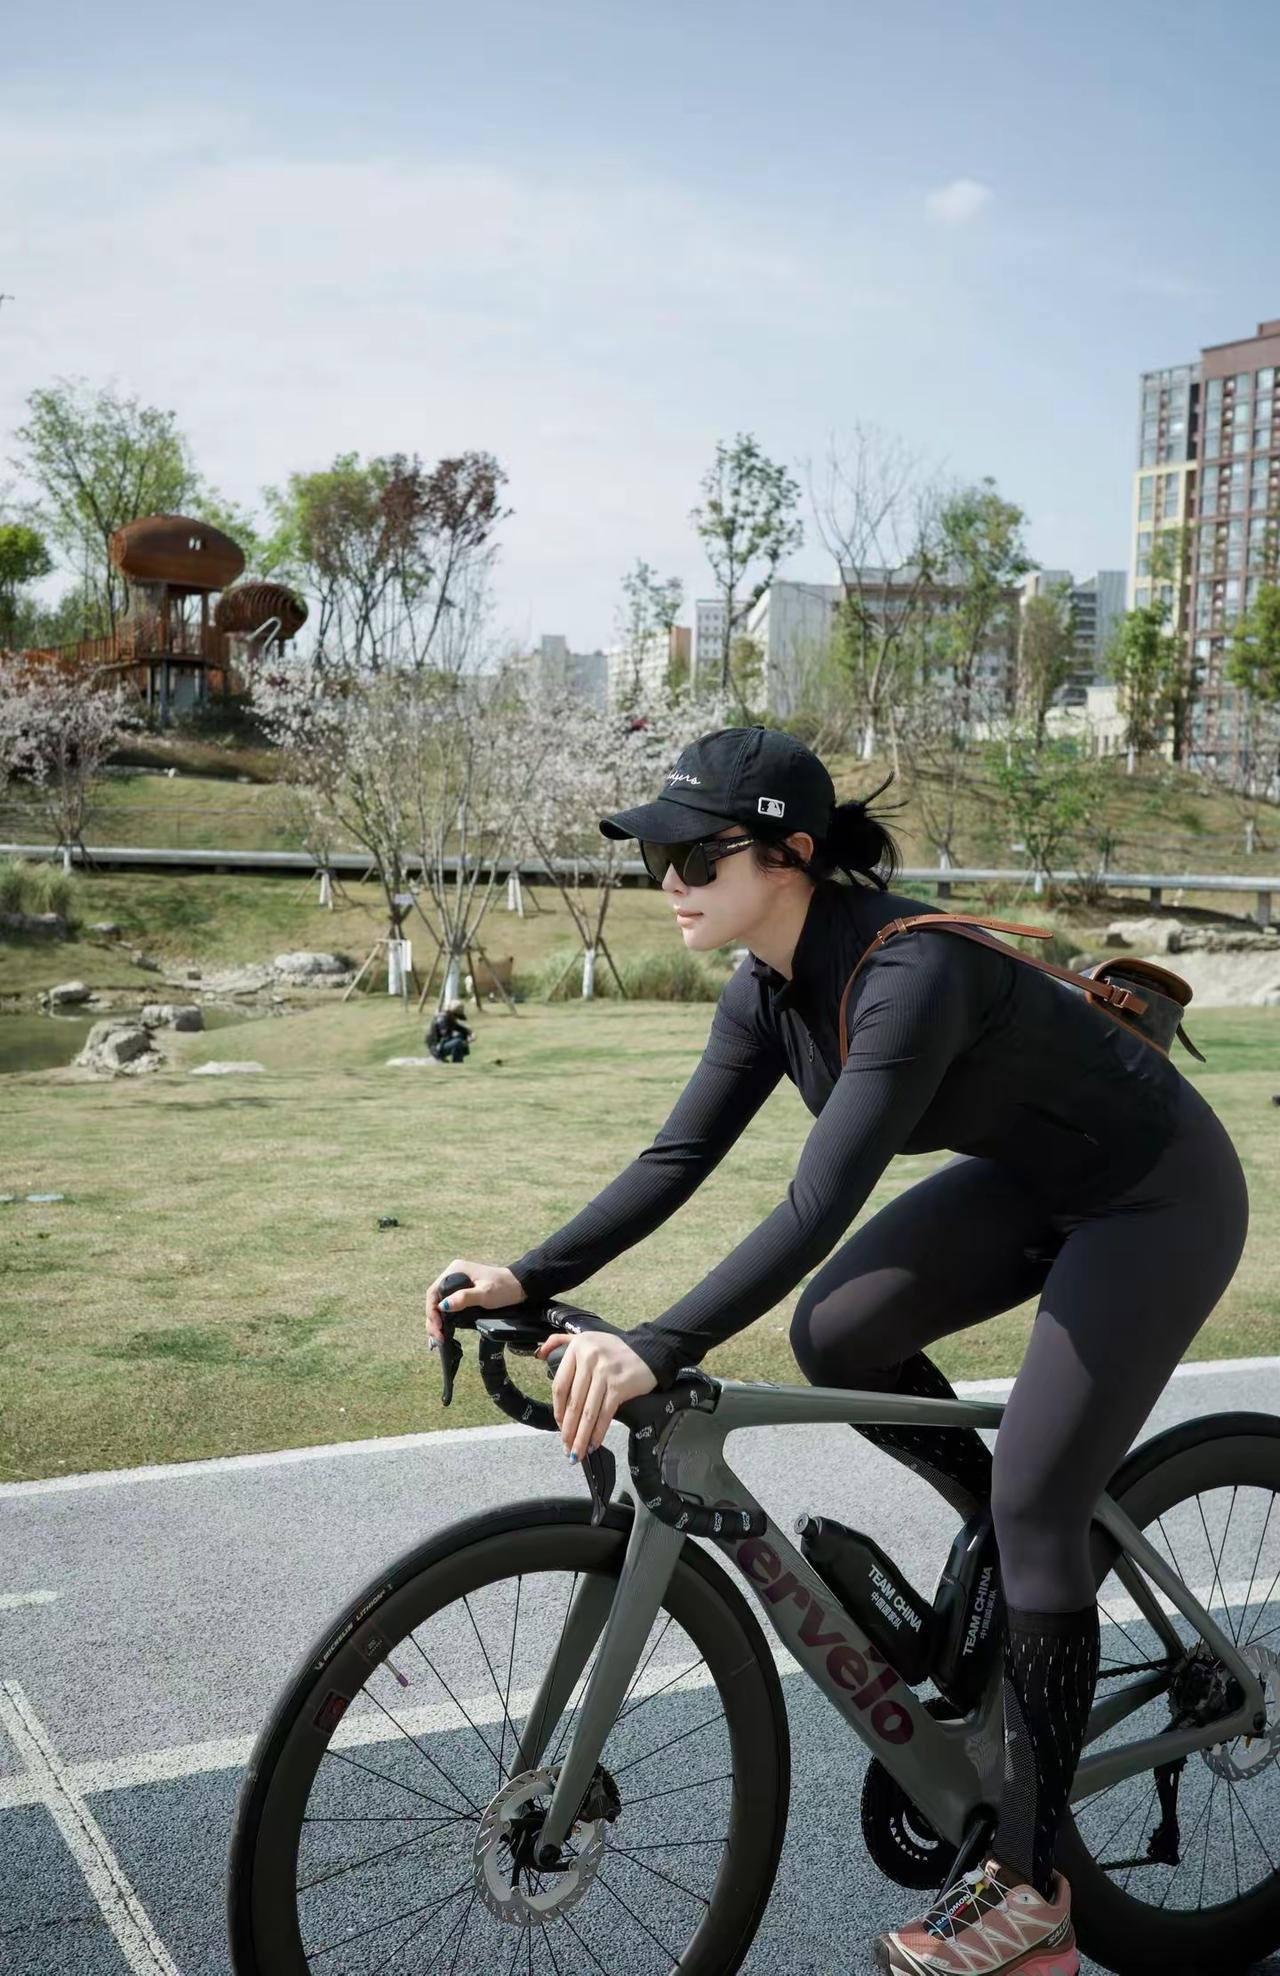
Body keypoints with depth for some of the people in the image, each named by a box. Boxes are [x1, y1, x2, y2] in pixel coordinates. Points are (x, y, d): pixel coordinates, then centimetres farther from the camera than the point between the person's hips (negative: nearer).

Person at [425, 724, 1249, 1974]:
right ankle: (1033, 1553, 16)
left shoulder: (908, 974, -34)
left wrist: (653, 1351, -50)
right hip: (1034, 1182, 8)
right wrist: (528, 1278, -17)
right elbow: (676, 1160, -7)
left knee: (1034, 1505, -11)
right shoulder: (770, 989, -8)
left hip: (1157, 1200, -8)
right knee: (834, 1335, -7)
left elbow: (817, 1209, -43)